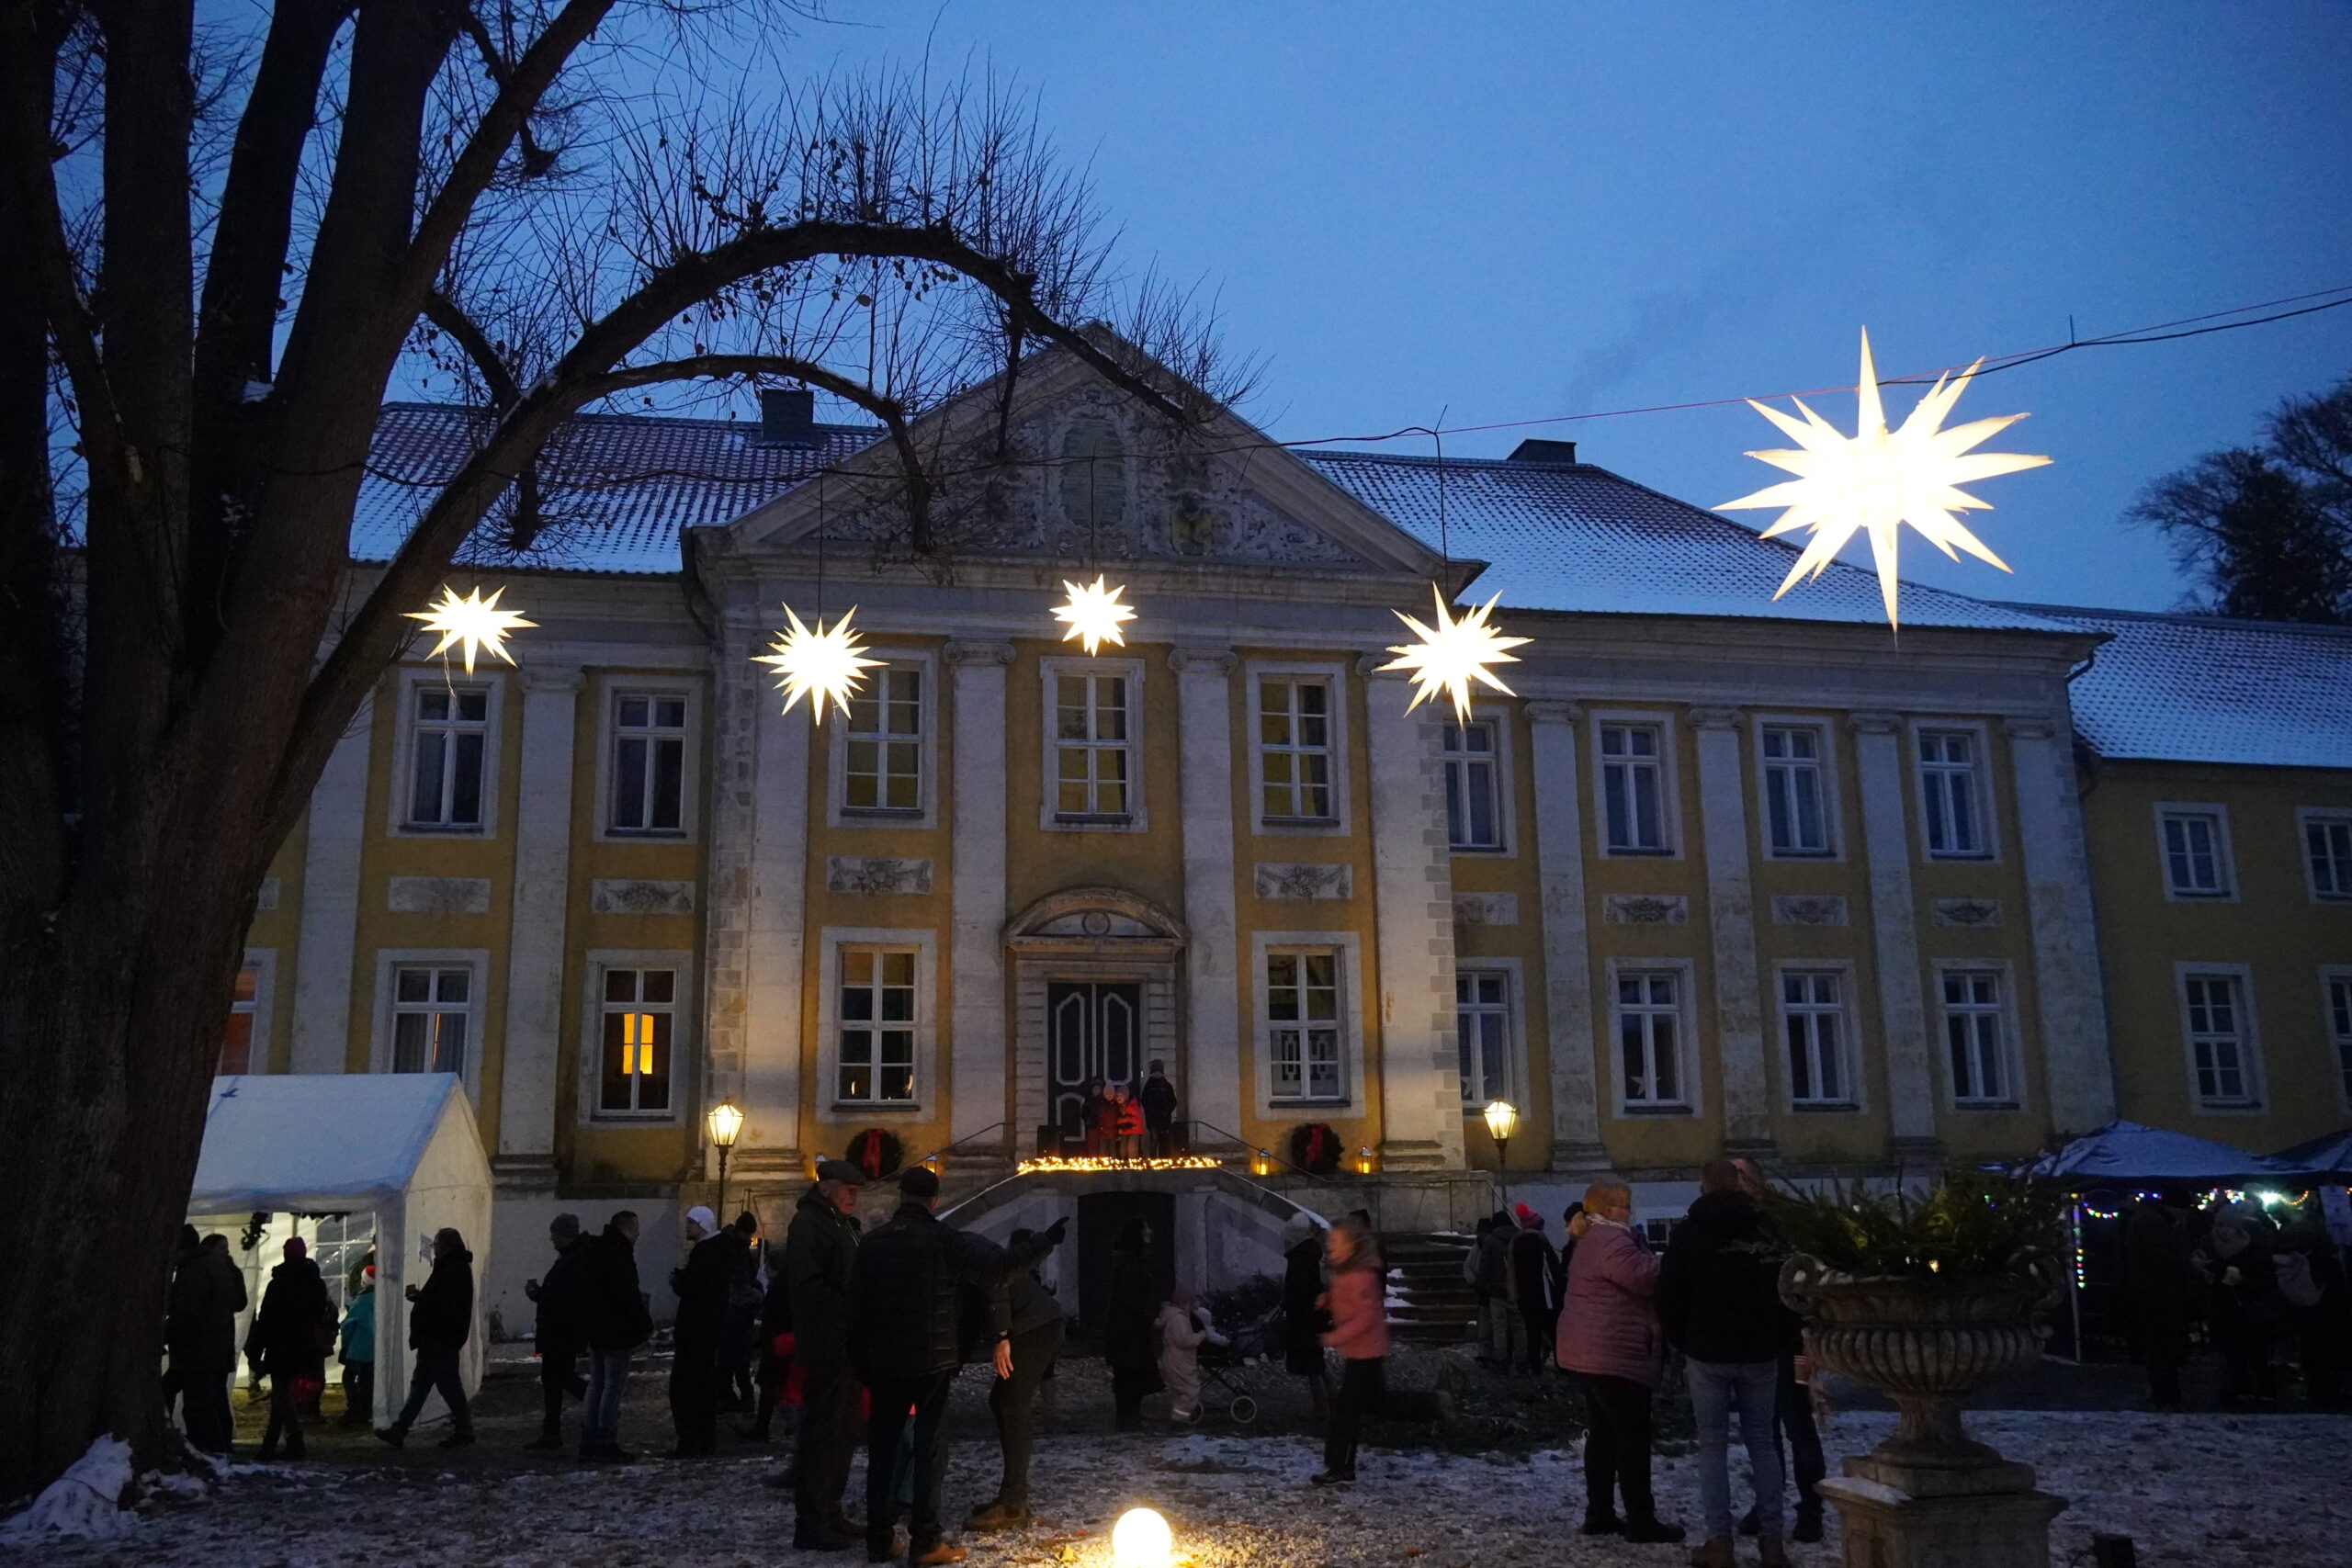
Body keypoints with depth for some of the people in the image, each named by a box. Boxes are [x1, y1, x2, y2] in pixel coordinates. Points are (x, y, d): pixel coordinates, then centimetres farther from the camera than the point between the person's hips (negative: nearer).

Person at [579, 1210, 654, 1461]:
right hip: (615, 1332, -9)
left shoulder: (593, 1253, 14)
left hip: (594, 1330, 9)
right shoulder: (620, 1256, -17)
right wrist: (645, 1324, -10)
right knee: (614, 1386, -5)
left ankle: (589, 1441, 15)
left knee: (596, 1385, 14)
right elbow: (629, 1296, -21)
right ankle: (607, 1443, -6)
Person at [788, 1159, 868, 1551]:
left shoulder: (843, 1224, 19)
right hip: (825, 1346, -10)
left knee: (844, 1431, 14)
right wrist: (852, 1316, -22)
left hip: (847, 1345, 10)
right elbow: (807, 1285, -22)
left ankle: (830, 1512, 23)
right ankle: (809, 1523, 0)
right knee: (820, 1432, -5)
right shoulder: (808, 1223, -12)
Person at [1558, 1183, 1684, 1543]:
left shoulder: (1593, 1240, 19)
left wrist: (1649, 1260, 7)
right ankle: (1641, 1521, -1)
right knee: (1633, 1438, -5)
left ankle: (1600, 1514, 18)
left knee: (1603, 1435, 13)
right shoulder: (1610, 1240, -16)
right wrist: (1663, 1263, -7)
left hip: (1595, 1352, 11)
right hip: (1615, 1352, -11)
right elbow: (1643, 1277, -26)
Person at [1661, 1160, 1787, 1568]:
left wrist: (1680, 1340, 10)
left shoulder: (1689, 1231, -4)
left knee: (1713, 1443, 3)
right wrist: (1779, 1340, 16)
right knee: (1761, 1441, 10)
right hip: (1761, 1351, 3)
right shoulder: (1768, 1229, 2)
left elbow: (1668, 1293, -3)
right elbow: (1788, 1290, 7)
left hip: (1707, 1353, -2)